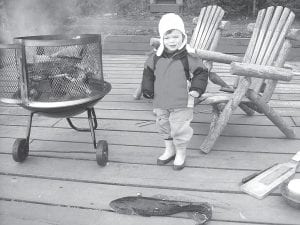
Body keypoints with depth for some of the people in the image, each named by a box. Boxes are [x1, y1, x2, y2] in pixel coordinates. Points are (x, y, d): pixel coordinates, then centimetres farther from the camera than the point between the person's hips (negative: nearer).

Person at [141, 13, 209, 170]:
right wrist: (147, 90, 3)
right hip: (161, 102, 5)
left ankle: (181, 154, 28)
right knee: (163, 126, 20)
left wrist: (196, 89, -15)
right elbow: (148, 73, 10)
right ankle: (169, 150, 42)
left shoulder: (189, 57, -12)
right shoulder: (155, 57, -2)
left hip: (182, 103, -4)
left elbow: (201, 72, -4)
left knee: (179, 129, 3)